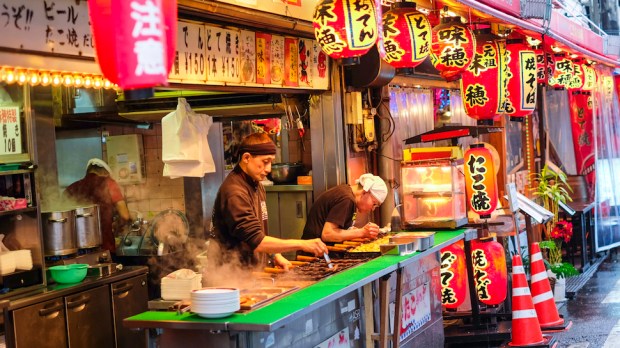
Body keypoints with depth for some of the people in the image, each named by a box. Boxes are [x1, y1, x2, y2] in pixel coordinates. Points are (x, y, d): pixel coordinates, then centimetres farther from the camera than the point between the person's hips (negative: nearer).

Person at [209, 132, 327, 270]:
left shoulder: (257, 187, 14)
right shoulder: (234, 193, -18)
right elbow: (256, 242, -22)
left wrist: (276, 255, 9)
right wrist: (302, 244, -23)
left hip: (251, 269, 9)